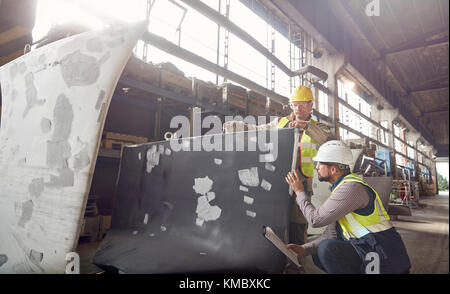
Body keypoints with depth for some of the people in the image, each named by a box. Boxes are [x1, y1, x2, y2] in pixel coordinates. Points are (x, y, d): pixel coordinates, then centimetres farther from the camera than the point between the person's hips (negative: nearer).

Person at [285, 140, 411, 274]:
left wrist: (299, 192, -7)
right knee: (318, 255, 8)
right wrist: (305, 249, -2)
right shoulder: (341, 187, 10)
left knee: (327, 249, -26)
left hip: (385, 262, -9)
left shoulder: (352, 187, -21)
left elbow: (316, 219, -21)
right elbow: (331, 233, 9)